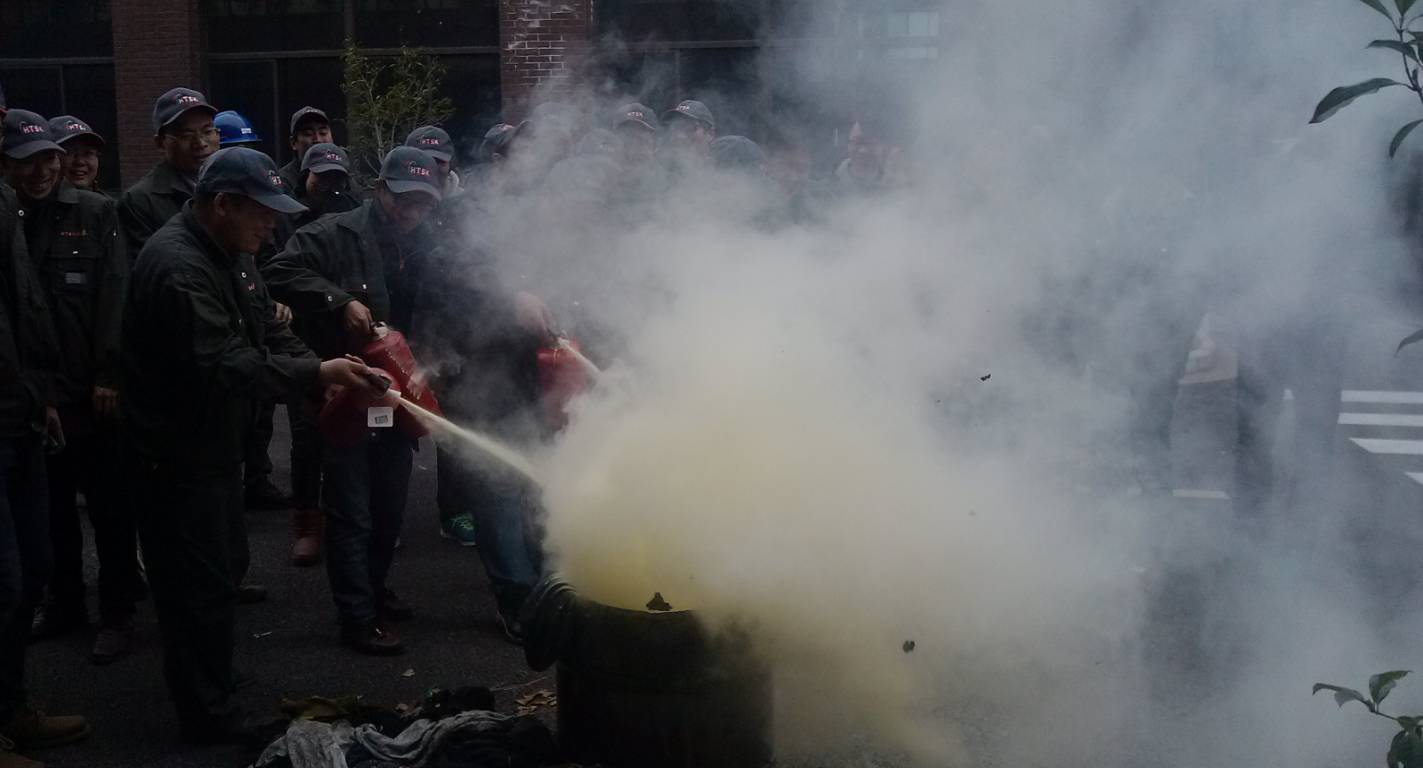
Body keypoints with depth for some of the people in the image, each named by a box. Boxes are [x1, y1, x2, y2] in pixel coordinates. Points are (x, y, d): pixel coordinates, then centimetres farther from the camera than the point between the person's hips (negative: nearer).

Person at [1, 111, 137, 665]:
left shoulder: (96, 213, -1)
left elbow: (115, 297, -5)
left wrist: (109, 375, -12)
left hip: (91, 389, -3)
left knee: (109, 507, 4)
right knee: (52, 506, 14)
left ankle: (117, 614, 15)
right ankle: (64, 602, 29)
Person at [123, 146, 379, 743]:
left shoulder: (221, 254, 10)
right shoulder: (179, 268, -25)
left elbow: (264, 331, 11)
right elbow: (223, 366, -32)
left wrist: (322, 369, -5)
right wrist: (317, 373, -28)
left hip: (211, 445, 11)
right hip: (179, 457, -11)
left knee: (225, 566, 23)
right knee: (201, 586, -2)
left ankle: (212, 680, 41)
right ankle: (210, 717, 11)